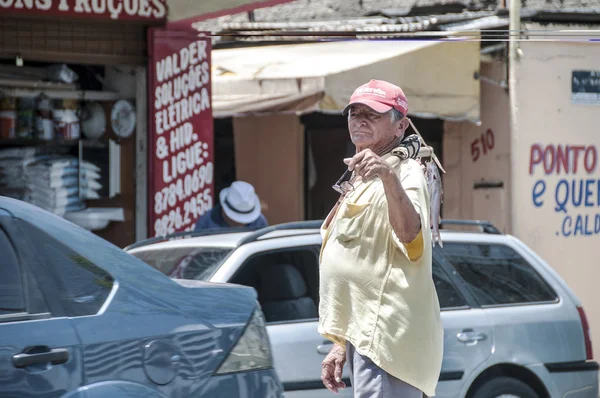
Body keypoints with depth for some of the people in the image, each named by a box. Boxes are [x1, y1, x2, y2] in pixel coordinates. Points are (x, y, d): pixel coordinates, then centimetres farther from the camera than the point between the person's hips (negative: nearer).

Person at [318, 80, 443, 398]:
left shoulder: (405, 172, -7)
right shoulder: (357, 181, 23)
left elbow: (410, 235, -29)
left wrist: (389, 177, -45)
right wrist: (341, 345, 24)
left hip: (386, 333, -10)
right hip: (363, 335, 11)